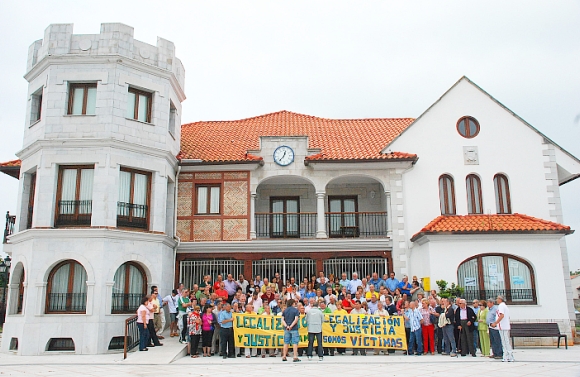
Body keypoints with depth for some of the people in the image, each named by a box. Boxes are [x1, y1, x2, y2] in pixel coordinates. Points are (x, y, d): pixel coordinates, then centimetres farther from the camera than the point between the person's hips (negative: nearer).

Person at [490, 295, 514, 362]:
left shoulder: (501, 305, -11)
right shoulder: (505, 306, 19)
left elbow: (502, 315, -22)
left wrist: (495, 323, -19)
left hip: (503, 327, -10)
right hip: (507, 326, 10)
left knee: (505, 342, -7)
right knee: (506, 342, 11)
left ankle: (510, 357, -6)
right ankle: (506, 357, 14)